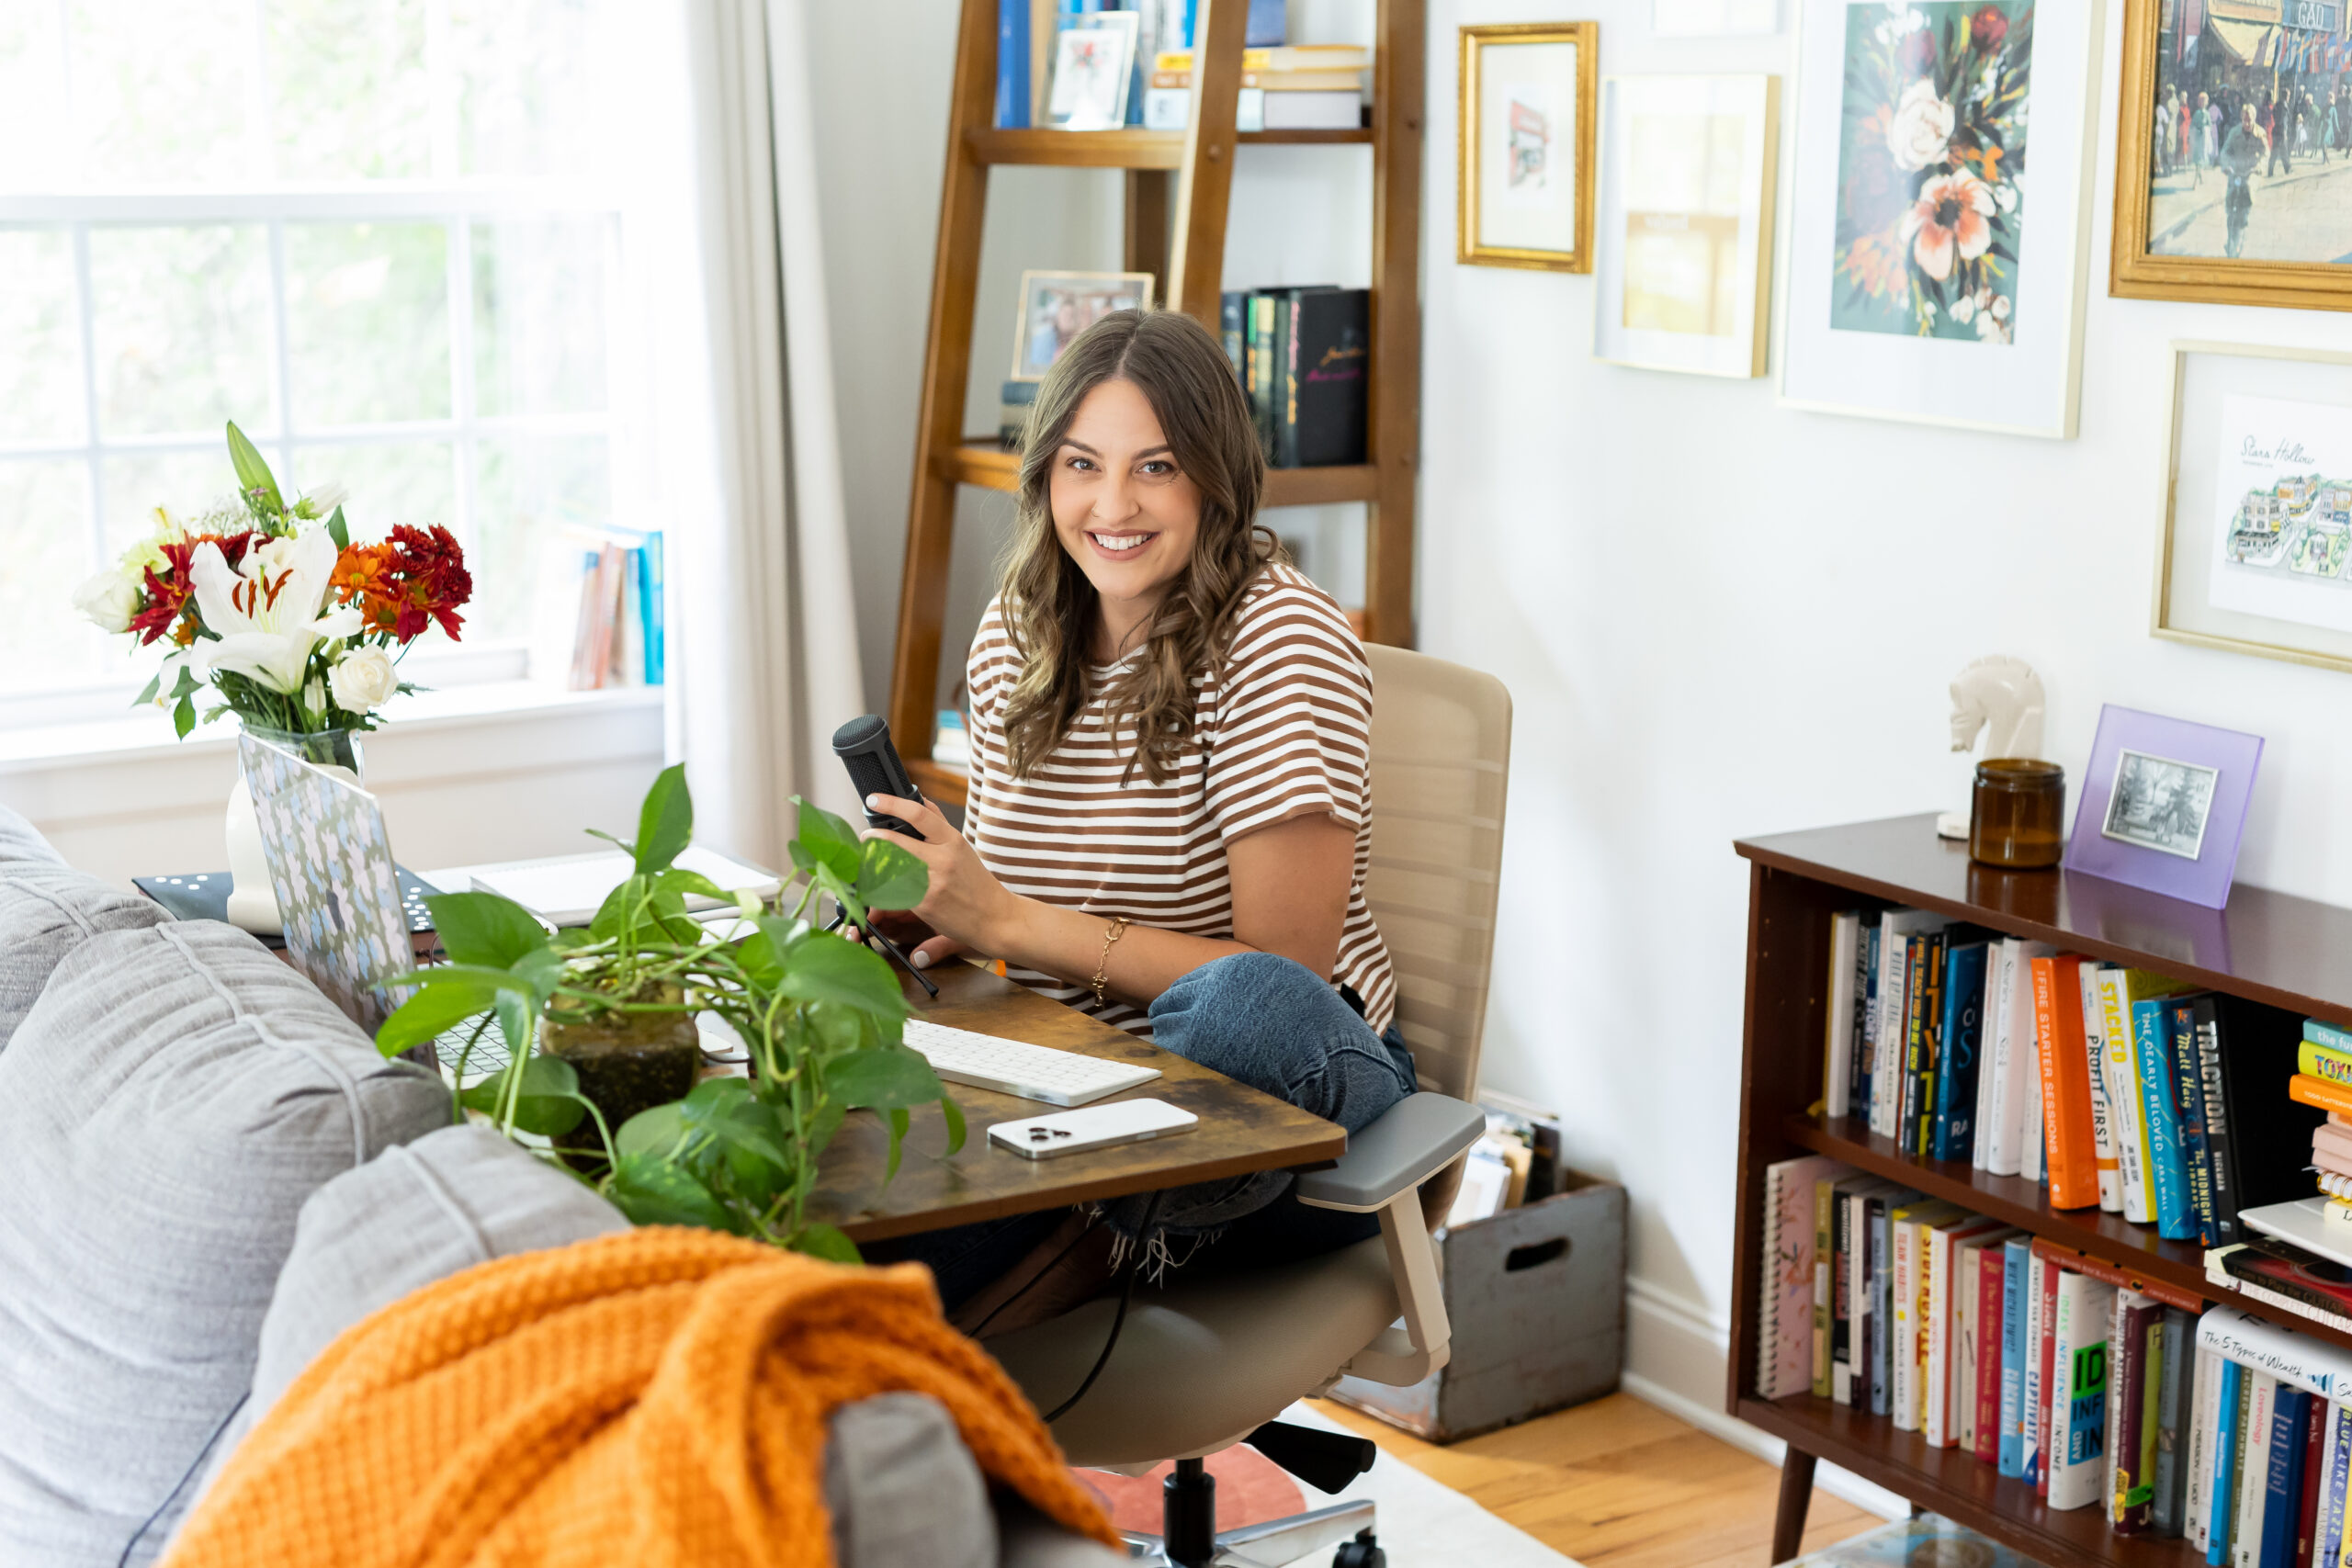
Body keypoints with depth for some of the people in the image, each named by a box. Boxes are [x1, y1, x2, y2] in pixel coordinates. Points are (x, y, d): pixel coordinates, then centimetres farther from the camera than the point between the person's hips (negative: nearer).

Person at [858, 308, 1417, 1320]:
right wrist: (926, 918, -6)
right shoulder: (1015, 629, 5)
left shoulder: (1283, 639, -15)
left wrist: (1008, 922, -21)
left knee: (1249, 1004, -41)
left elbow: (1283, 976, -19)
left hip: (1306, 1083, -2)